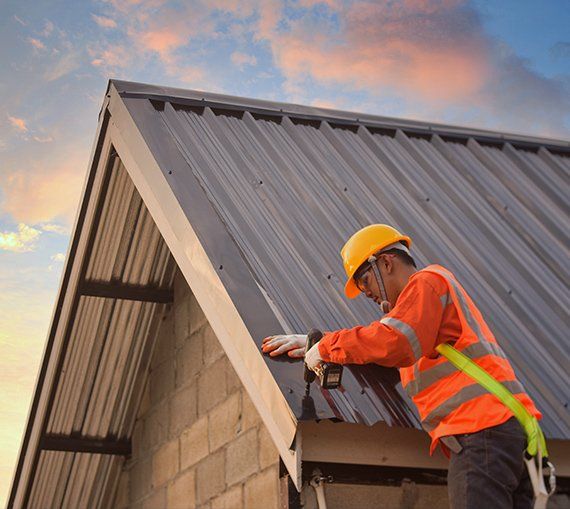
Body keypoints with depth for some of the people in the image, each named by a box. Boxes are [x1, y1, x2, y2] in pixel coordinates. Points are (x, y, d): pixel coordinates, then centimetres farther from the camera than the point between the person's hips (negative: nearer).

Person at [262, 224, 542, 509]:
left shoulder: (427, 281, 0)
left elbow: (394, 344, -18)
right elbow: (380, 338, 39)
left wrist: (327, 346, -8)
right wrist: (314, 343, 30)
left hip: (481, 430, -10)